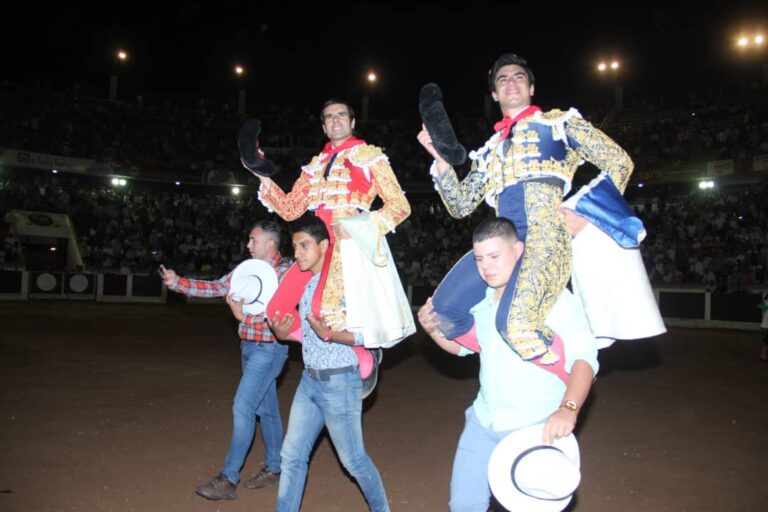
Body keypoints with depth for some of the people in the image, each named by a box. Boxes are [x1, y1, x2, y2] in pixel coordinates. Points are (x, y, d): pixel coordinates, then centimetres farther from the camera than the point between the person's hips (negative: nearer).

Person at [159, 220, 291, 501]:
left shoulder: (286, 271, -14)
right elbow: (215, 288, 5)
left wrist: (244, 316, -17)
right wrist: (177, 282, -5)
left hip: (269, 349, -7)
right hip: (249, 347, 8)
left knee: (242, 407, -9)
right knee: (266, 408, 15)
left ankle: (228, 479, 0)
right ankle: (274, 469, 28)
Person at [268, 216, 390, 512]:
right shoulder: (304, 283, 7)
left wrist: (329, 334, -29)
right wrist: (282, 334, -2)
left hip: (340, 383, -7)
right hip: (309, 380, 7)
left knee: (353, 459, 8)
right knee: (292, 456, 11)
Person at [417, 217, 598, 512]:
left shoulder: (552, 296, -13)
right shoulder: (481, 299, 8)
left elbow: (584, 355, -20)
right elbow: (463, 344, 22)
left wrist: (568, 408, -36)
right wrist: (434, 330, 2)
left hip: (537, 429, -6)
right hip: (483, 422, 6)